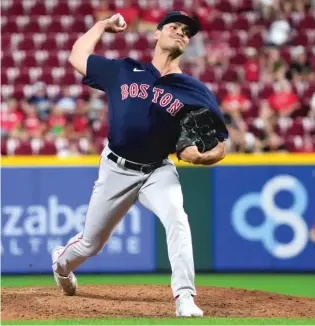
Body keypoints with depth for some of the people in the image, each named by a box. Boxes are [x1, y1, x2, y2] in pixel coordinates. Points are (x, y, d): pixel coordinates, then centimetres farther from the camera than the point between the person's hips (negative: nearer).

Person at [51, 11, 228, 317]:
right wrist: (103, 24, 15)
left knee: (176, 218, -31)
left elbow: (219, 147, -7)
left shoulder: (195, 91, -7)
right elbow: (77, 56, 11)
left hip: (158, 171, -1)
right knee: (91, 243, 13)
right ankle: (61, 262, 48)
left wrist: (200, 156, -28)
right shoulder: (124, 71, -2)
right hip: (116, 169, 1)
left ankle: (185, 298, -32)